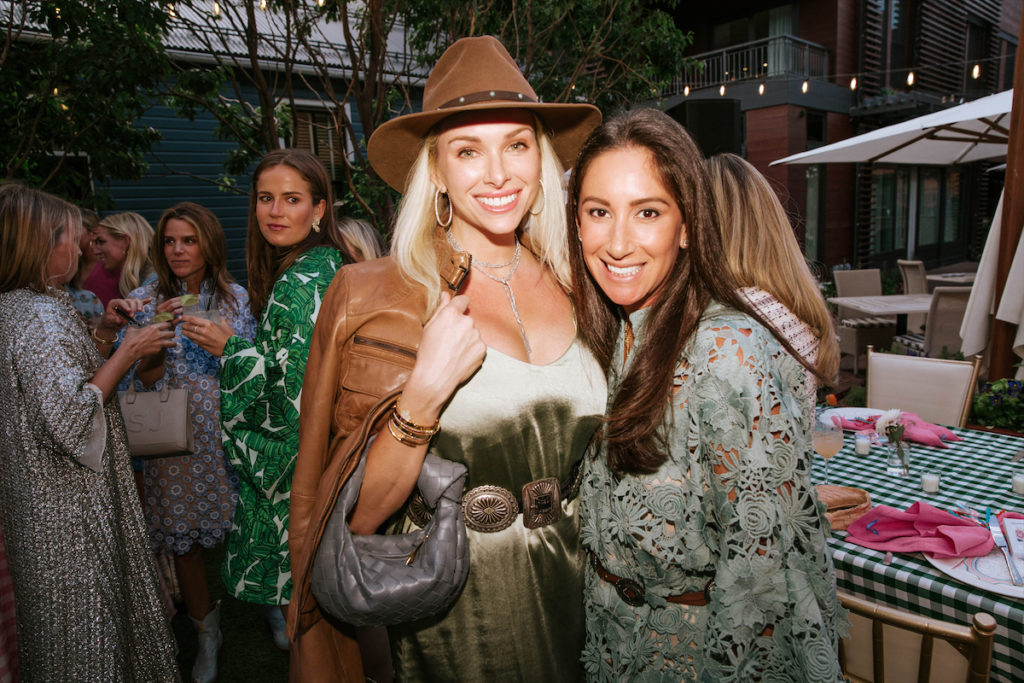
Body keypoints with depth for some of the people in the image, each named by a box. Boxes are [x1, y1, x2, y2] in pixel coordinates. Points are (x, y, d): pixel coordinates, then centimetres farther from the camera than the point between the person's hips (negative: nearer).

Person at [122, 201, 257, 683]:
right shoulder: (144, 301, -2)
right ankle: (207, 633, 31)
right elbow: (141, 383, -4)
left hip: (229, 435, 0)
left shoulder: (236, 297, 1)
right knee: (183, 541, 10)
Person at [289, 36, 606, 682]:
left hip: (571, 597, 4)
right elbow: (356, 515, -16)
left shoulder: (572, 286, -3)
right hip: (450, 616, -3)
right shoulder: (375, 296, -14)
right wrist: (425, 392, -28)